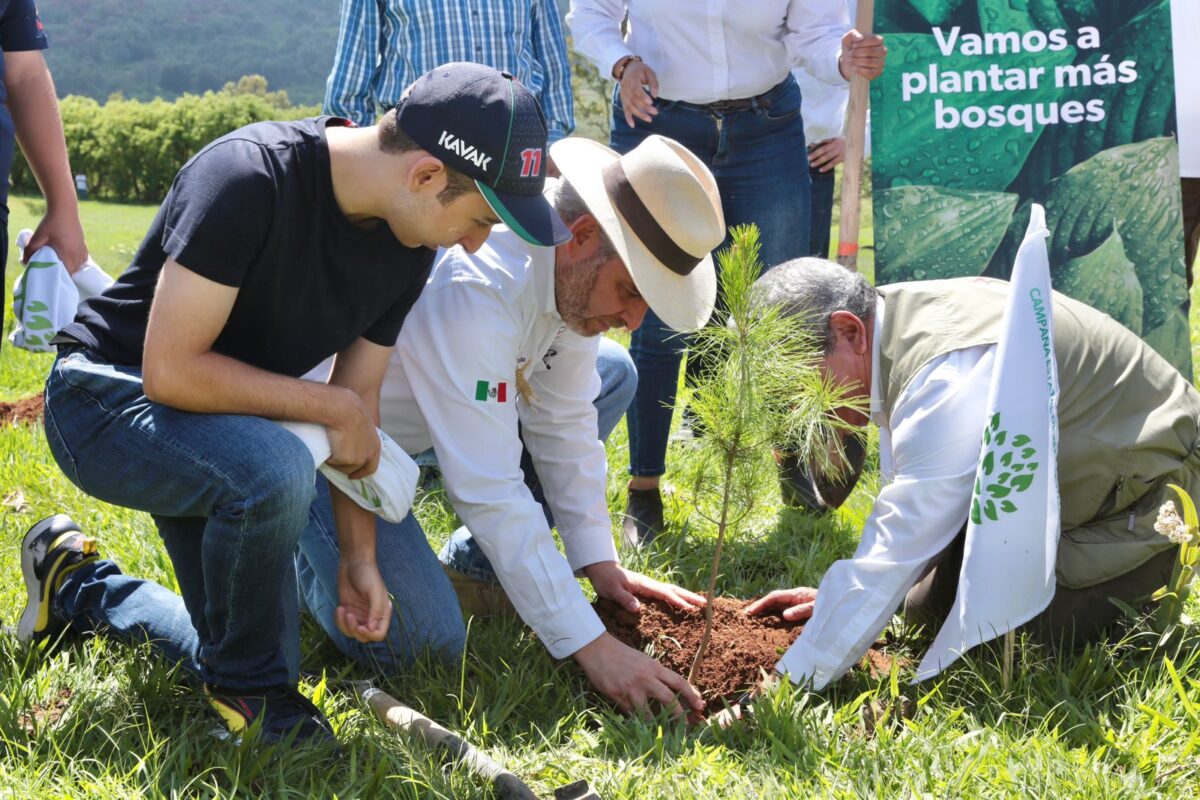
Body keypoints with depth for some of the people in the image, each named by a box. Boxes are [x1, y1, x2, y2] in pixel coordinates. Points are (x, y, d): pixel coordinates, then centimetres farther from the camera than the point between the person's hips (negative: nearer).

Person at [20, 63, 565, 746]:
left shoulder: (408, 244, -6)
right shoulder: (250, 178, -30)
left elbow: (359, 399, -1)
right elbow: (169, 371, -30)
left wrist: (360, 555, -10)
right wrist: (333, 407, -24)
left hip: (241, 426, 7)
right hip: (108, 401, -7)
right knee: (274, 469, -39)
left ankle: (80, 588, 27)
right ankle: (252, 691, -9)